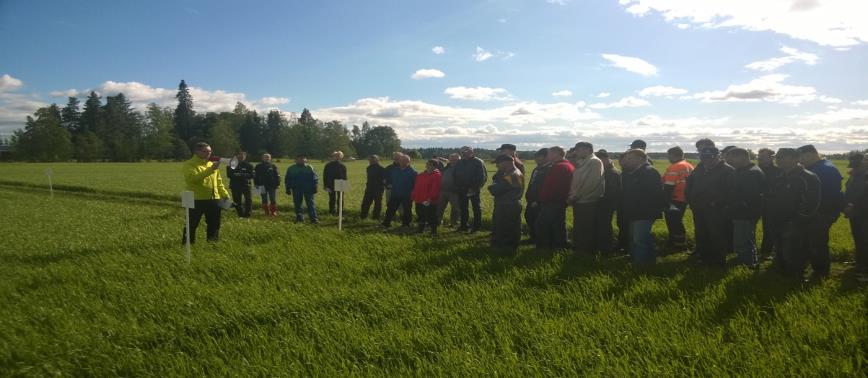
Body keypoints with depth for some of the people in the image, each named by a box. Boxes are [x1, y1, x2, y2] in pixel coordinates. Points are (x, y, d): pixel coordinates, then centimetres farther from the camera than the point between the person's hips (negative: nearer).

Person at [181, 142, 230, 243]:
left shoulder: (211, 164, 16)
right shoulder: (189, 164, -6)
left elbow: (218, 181, 22)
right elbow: (193, 178, -24)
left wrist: (224, 194, 12)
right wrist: (210, 170, -29)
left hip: (213, 199, 6)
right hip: (196, 199, -6)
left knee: (214, 223, 11)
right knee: (192, 223, 2)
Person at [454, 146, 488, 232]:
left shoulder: (478, 162, -9)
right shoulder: (459, 163, 10)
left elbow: (483, 177, -13)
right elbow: (456, 176, 17)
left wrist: (475, 188, -17)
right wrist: (457, 186, 5)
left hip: (474, 190, -6)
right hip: (462, 190, 6)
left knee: (476, 208, 2)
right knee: (463, 208, 11)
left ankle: (477, 225, 8)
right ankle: (464, 225, 20)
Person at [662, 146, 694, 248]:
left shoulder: (674, 167, -18)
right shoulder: (689, 166, 9)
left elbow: (668, 186, -21)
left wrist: (665, 200, -18)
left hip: (674, 200, -9)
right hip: (684, 199, 9)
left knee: (673, 222, 2)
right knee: (678, 221, 20)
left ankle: (677, 243, 7)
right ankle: (681, 242, 26)